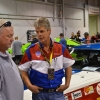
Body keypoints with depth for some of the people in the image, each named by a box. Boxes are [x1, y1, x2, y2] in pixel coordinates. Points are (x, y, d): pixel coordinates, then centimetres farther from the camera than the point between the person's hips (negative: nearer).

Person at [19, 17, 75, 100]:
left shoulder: (61, 48, -1)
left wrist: (67, 84, 4)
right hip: (39, 93, -1)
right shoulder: (31, 50, -6)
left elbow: (68, 66, 10)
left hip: (57, 92, 1)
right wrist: (29, 85, -9)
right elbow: (23, 70, 2)